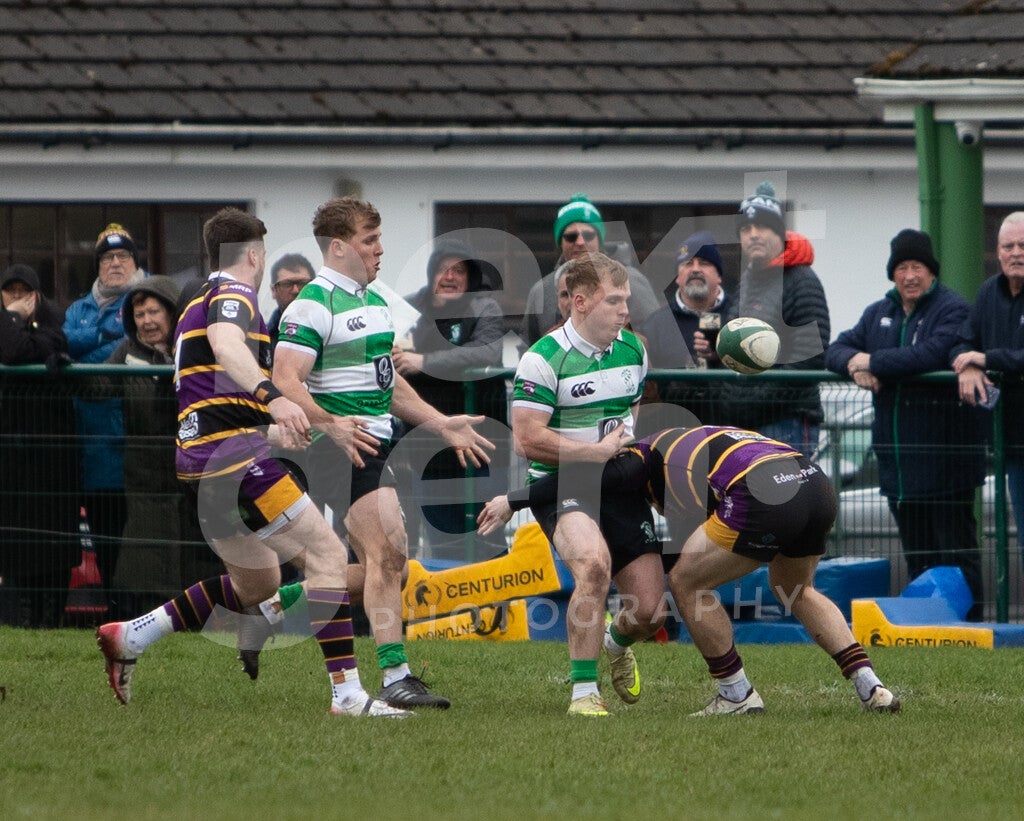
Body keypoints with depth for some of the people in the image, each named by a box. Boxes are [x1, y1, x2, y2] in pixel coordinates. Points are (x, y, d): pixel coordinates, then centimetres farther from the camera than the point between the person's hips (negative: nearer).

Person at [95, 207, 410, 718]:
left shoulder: (198, 307, 26)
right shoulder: (233, 296, -4)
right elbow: (227, 347, -29)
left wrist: (277, 431, 42)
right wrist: (273, 398, -43)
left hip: (199, 460, 10)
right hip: (233, 454, -10)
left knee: (256, 583, 21)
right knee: (327, 554, -12)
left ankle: (128, 638, 21)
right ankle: (347, 692, -20)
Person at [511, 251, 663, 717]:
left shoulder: (633, 350, 7)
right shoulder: (545, 358, -14)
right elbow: (527, 439, -17)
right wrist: (599, 450, -14)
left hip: (619, 486, 6)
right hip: (561, 486, -6)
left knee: (650, 610, -3)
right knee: (594, 562, -35)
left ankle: (616, 643, 36)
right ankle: (584, 691, -25)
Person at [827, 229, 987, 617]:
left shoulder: (953, 310, -6)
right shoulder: (879, 314, 17)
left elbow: (932, 353, -22)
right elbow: (837, 349, 16)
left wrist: (873, 362, -14)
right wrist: (853, 361, -8)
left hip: (944, 454, -7)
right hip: (899, 460, 7)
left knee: (955, 549, -6)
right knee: (915, 552, 12)